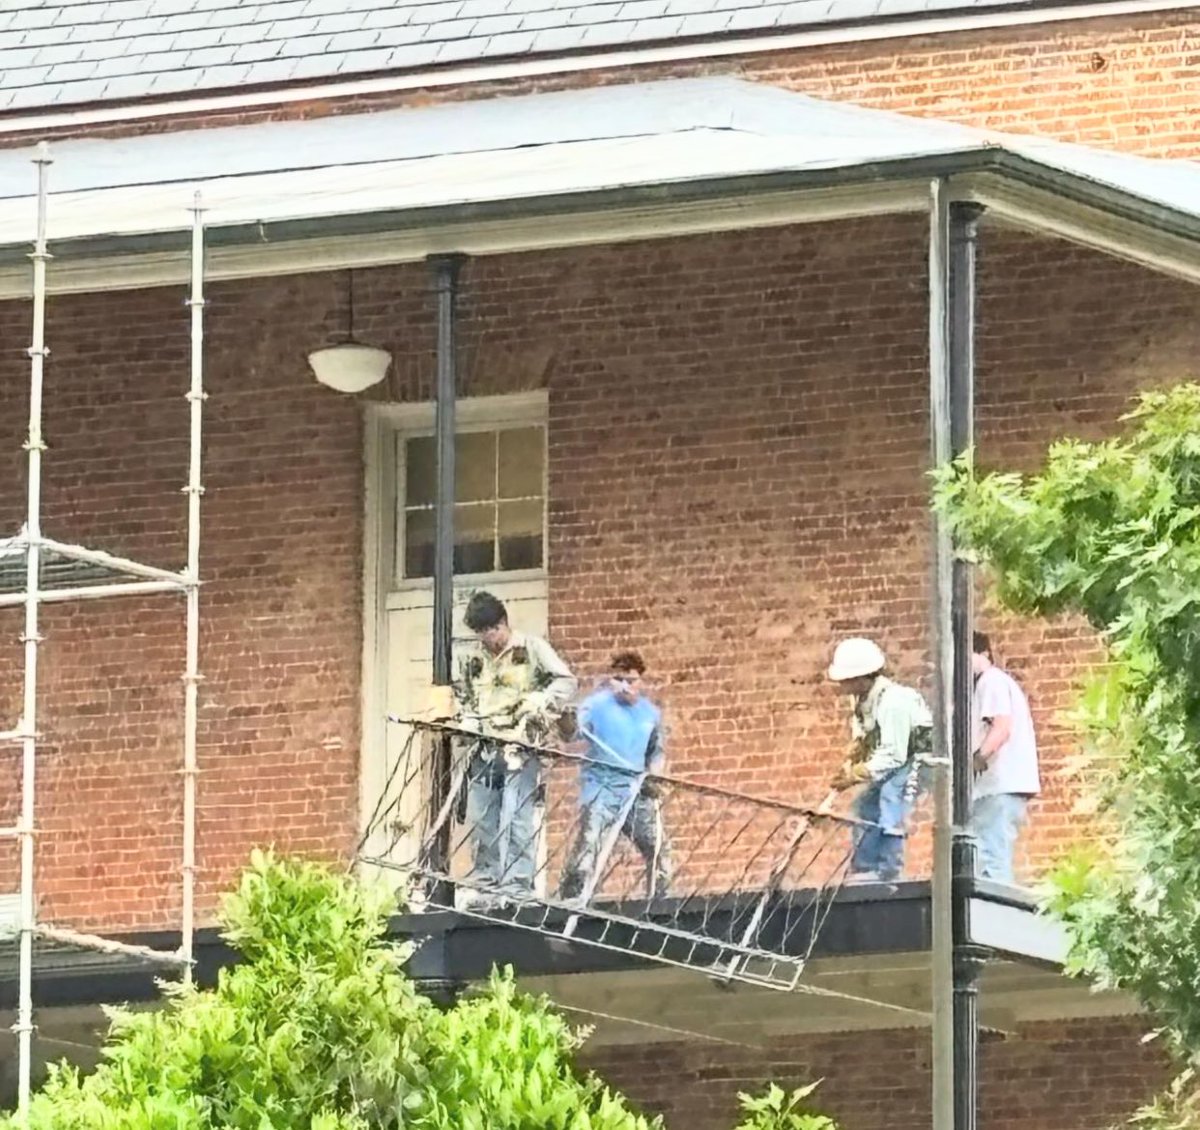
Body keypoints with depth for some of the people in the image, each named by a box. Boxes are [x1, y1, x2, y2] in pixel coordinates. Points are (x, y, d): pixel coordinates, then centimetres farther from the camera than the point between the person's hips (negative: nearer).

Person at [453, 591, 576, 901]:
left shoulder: (531, 648, 3)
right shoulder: (471, 660, 16)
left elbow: (566, 681, 0)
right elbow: (462, 698, 25)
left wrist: (539, 703, -15)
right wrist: (467, 720, 5)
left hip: (520, 748, -5)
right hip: (484, 750, 5)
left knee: (516, 820, -11)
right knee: (479, 822, 3)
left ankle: (517, 885, -12)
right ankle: (484, 883, 8)